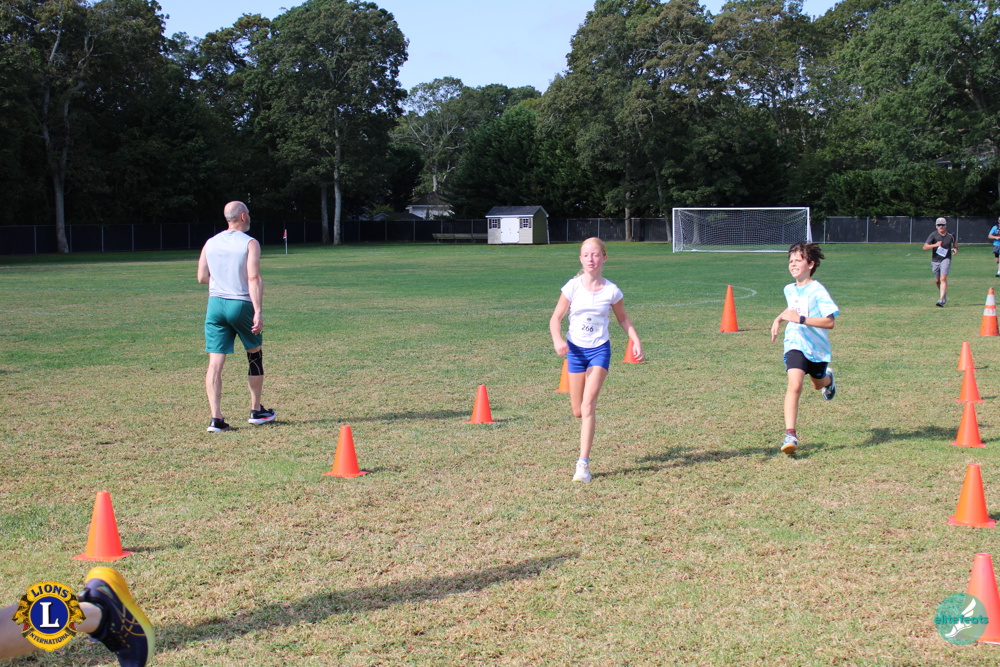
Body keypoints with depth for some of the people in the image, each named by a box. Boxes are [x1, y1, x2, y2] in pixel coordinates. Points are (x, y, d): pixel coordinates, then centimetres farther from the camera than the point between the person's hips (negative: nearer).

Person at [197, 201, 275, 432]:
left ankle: (216, 418, -8)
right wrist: (258, 312, -19)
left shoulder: (211, 243, 7)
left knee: (215, 362, 0)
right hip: (242, 304, -3)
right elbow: (254, 279, -16)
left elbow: (202, 277, 8)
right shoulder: (250, 244, -7)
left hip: (216, 304, 3)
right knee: (255, 357, 17)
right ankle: (256, 411, 26)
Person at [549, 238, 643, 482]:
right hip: (575, 349, 1)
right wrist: (557, 340, -23)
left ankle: (583, 463, -15)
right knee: (578, 411, 6)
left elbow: (623, 319, 12)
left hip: (600, 349, -1)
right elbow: (556, 318, -4)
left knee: (588, 405, -15)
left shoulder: (611, 290, -4)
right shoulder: (572, 287, -6)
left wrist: (636, 341, -3)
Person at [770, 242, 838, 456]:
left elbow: (829, 322, -23)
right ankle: (790, 434, -24)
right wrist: (779, 319, 9)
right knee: (794, 384, -21)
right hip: (795, 345, 2)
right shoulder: (789, 289, 2)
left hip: (817, 347, -2)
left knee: (819, 384, 23)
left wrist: (800, 319, -29)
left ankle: (828, 378, 63)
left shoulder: (817, 291, -17)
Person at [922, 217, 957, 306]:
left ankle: (941, 300, -24)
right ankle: (944, 295, 39)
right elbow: (925, 247, -15)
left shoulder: (950, 235, 1)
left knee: (943, 278, -18)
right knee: (937, 281, 11)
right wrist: (935, 245, -31)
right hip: (935, 260, 1)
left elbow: (955, 242, 24)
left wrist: (955, 248, 2)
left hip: (946, 259, -1)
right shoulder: (933, 235, -7)